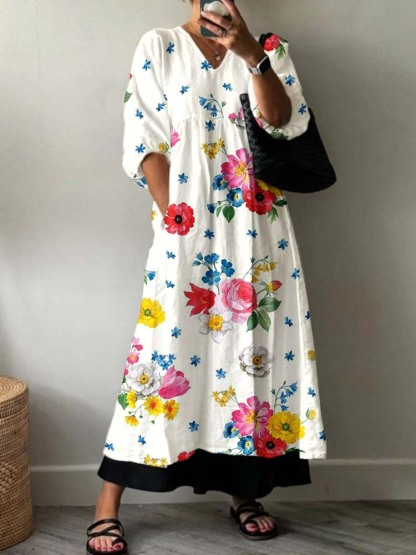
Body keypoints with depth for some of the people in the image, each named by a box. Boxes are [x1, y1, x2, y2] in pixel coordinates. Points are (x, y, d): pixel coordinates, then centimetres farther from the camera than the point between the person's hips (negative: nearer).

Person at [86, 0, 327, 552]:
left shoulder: (269, 49, 11)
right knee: (167, 347, -6)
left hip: (259, 228, 3)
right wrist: (175, 219, -11)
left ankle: (244, 491, 22)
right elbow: (146, 143, -2)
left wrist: (251, 54, -20)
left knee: (257, 344, 5)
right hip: (187, 228, -3)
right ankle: (107, 507, 2)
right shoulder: (159, 46, 6)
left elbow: (285, 122, -7)